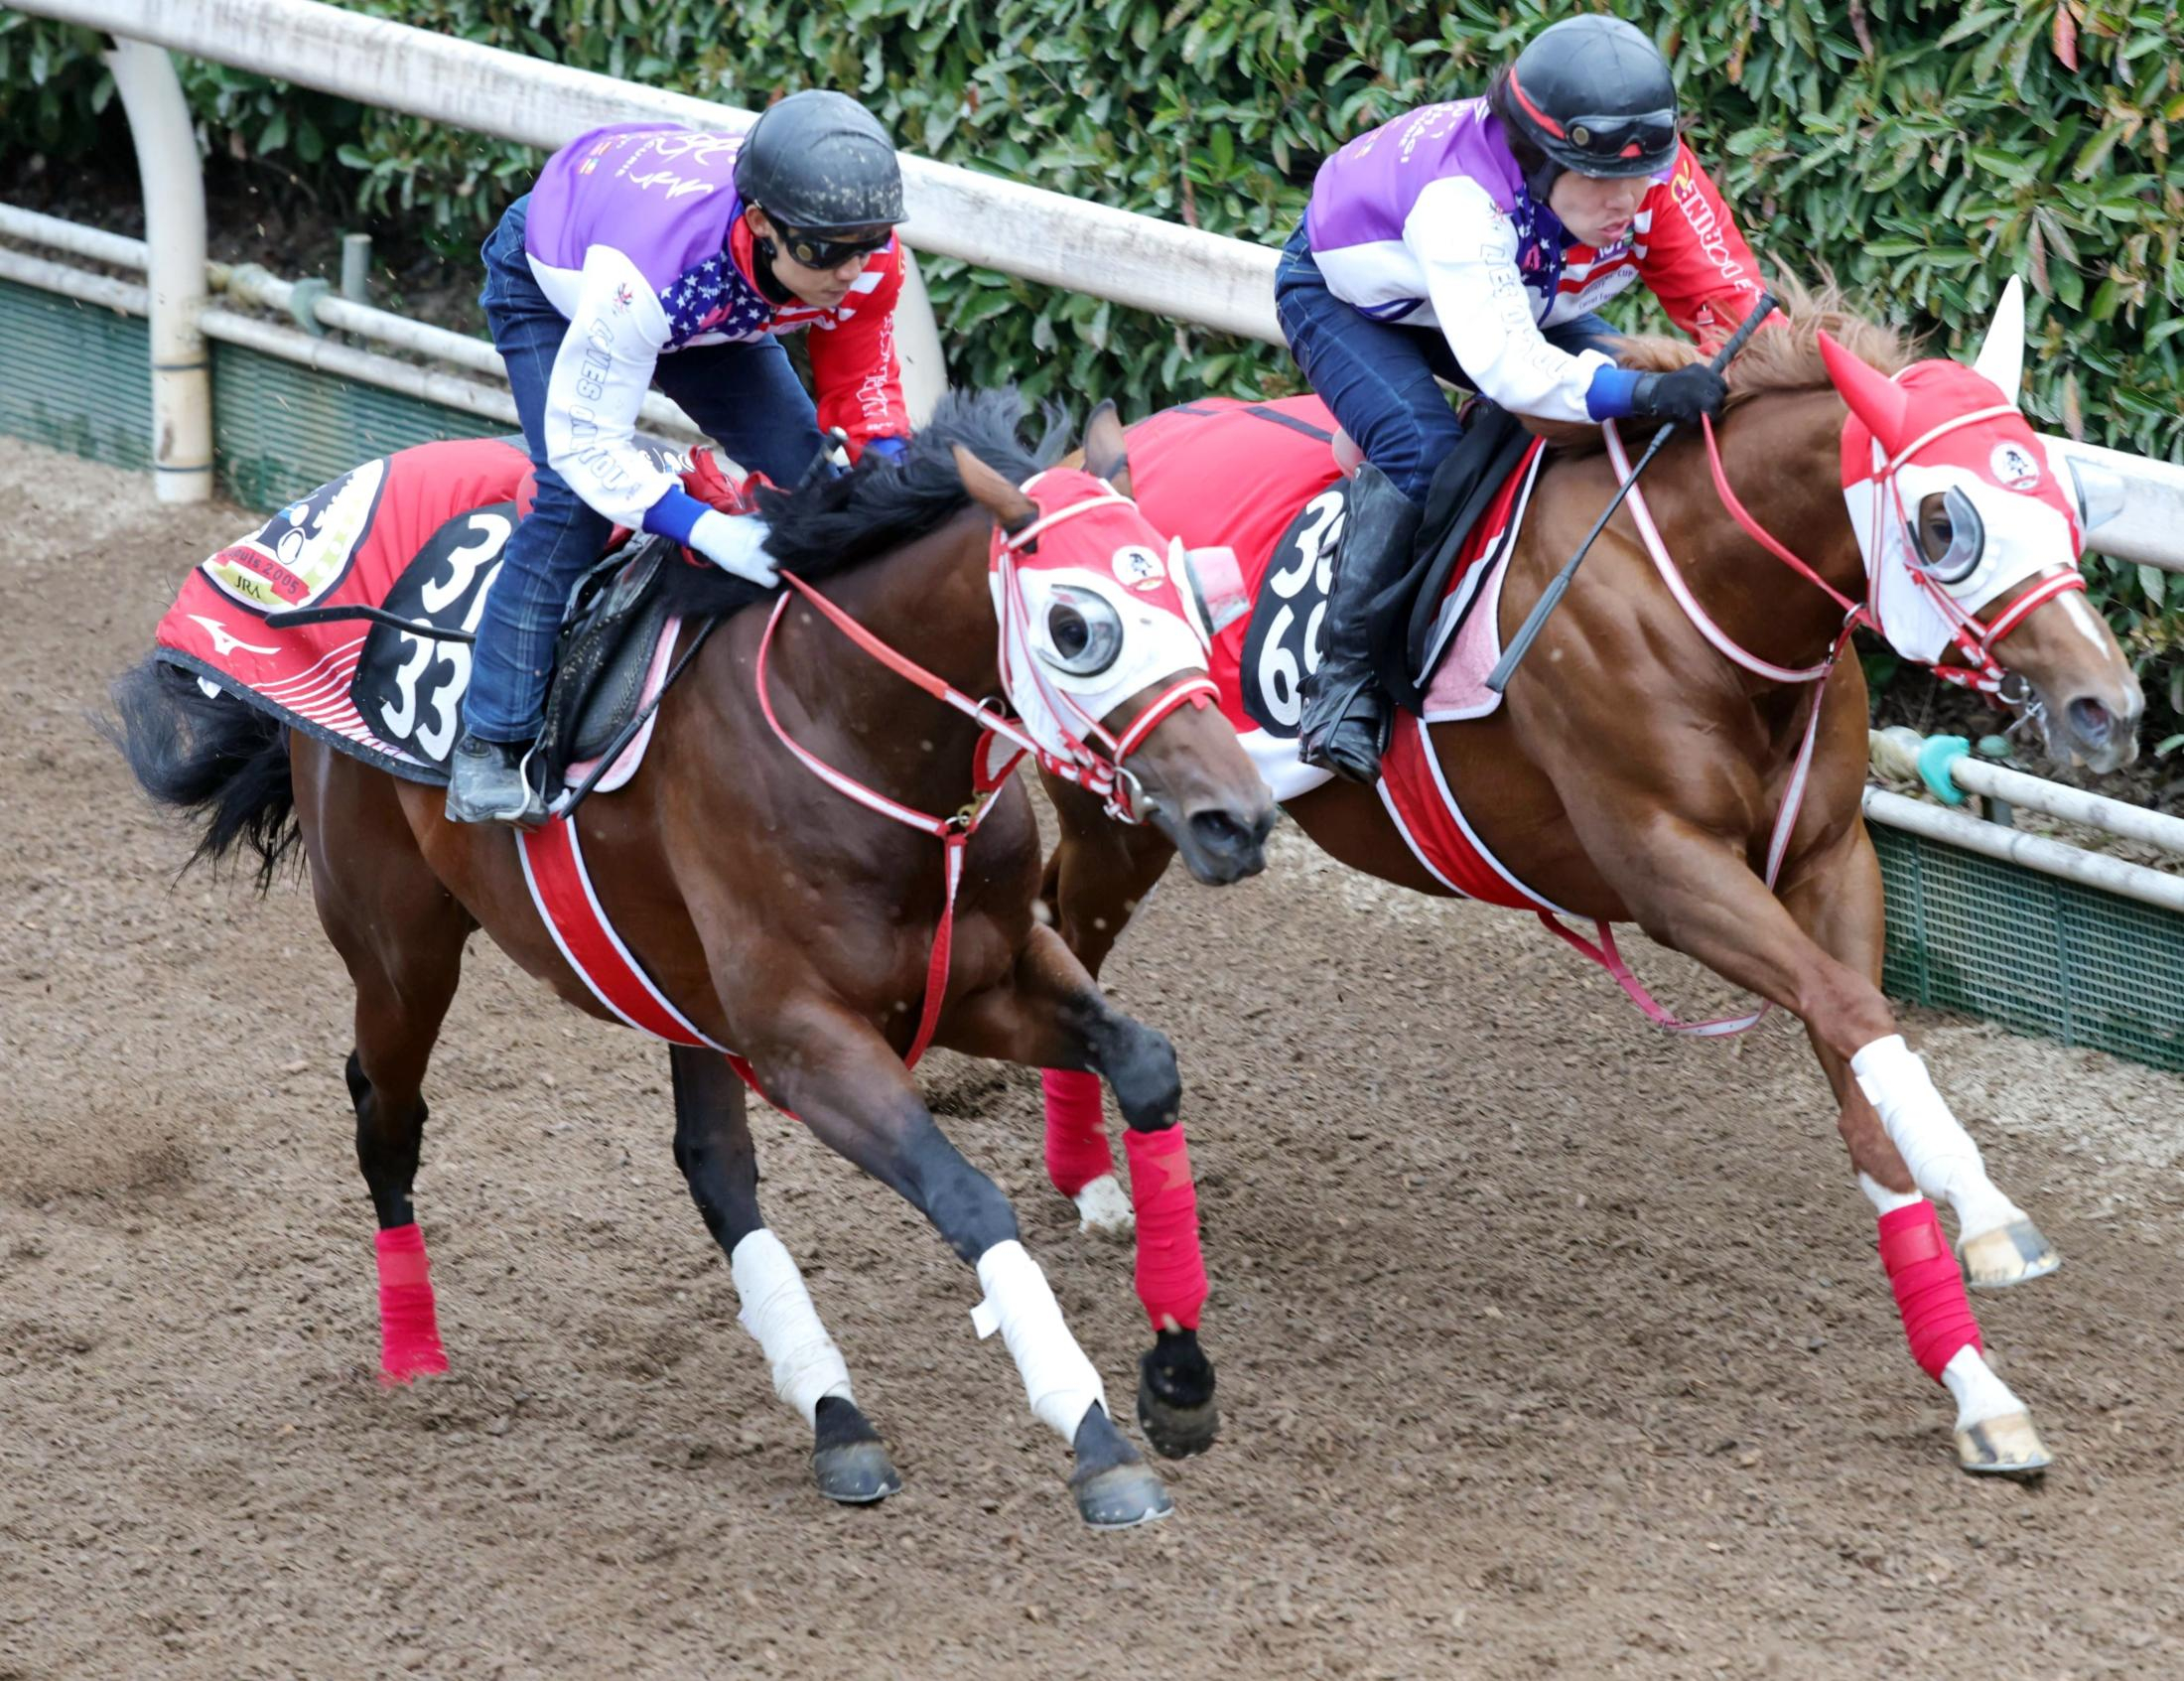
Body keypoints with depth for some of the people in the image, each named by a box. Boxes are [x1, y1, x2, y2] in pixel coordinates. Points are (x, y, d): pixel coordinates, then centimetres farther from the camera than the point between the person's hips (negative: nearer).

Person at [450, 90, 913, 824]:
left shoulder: (868, 262, -33)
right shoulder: (643, 270, -50)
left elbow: (862, 388, -13)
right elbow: (583, 439, -41)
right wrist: (708, 533, -51)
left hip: (705, 306, 6)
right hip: (552, 282, -6)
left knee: (808, 474, -6)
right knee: (574, 494, -23)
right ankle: (490, 745, -18)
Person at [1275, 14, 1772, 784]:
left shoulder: (1653, 175, -29)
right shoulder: (1461, 200, -46)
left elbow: (1730, 304, -27)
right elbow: (1503, 360, -56)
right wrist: (1641, 389, -68)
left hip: (1517, 298, 7)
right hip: (1344, 295, -7)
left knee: (1634, 417, -9)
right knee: (1421, 446, -31)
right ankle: (1343, 677, -22)